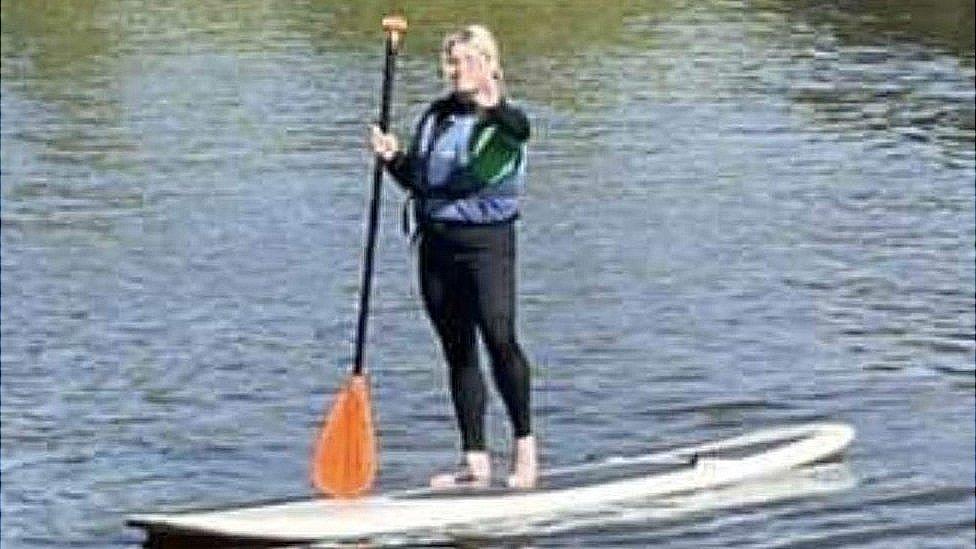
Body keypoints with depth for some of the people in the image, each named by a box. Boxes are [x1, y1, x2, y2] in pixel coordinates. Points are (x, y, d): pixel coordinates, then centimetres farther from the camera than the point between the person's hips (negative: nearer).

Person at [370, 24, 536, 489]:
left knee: (499, 337, -19)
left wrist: (495, 107, -51)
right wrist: (393, 159, 0)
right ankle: (476, 462, 11)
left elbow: (519, 130, -31)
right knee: (458, 352, 7)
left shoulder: (504, 119, -5)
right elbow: (416, 181, 19)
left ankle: (524, 443, -5)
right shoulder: (435, 116, 13)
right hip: (437, 245, 6)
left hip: (487, 242, -6)